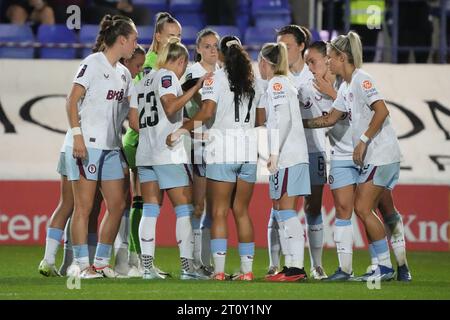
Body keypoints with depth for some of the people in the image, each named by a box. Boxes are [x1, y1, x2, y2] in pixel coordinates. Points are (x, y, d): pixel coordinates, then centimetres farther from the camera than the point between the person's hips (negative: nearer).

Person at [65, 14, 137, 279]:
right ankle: (81, 264, -3)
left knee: (118, 205, 6)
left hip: (111, 146, 8)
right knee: (84, 206, -6)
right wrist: (77, 136, -19)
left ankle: (102, 262, 14)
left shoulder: (124, 73, 16)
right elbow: (72, 101, -11)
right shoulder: (93, 63, -7)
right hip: (87, 144, -8)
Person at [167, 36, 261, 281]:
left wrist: (181, 131, -12)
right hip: (248, 145, 5)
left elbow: (207, 112, -18)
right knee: (241, 211, 12)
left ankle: (219, 270, -8)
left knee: (219, 212, -2)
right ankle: (247, 269, 10)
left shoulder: (215, 78, -5)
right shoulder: (252, 80, 11)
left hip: (222, 149, -5)